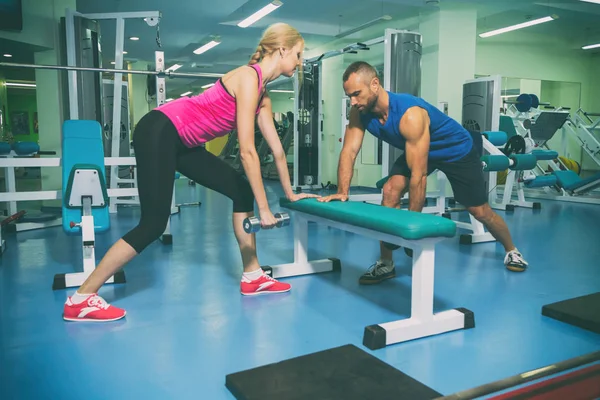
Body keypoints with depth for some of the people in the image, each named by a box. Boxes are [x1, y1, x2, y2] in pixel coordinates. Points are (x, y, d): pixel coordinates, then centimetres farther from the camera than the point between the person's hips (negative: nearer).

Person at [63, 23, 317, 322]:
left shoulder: (263, 95, 10)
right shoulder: (249, 78, -18)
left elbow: (276, 148, 15)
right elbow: (247, 151, -22)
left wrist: (290, 194, 19)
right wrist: (264, 209, -18)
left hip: (182, 142, 10)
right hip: (159, 132, -10)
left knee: (242, 192, 5)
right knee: (153, 224, -10)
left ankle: (252, 277, 13)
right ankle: (80, 299, 2)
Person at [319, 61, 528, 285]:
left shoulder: (410, 115, -42)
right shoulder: (359, 113, -22)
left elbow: (419, 174, -39)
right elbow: (349, 151, -21)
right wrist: (342, 191, -35)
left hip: (457, 150, -5)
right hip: (417, 150, 5)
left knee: (479, 211, 5)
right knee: (390, 192, -17)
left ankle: (511, 251, 35)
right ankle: (385, 265, -7)